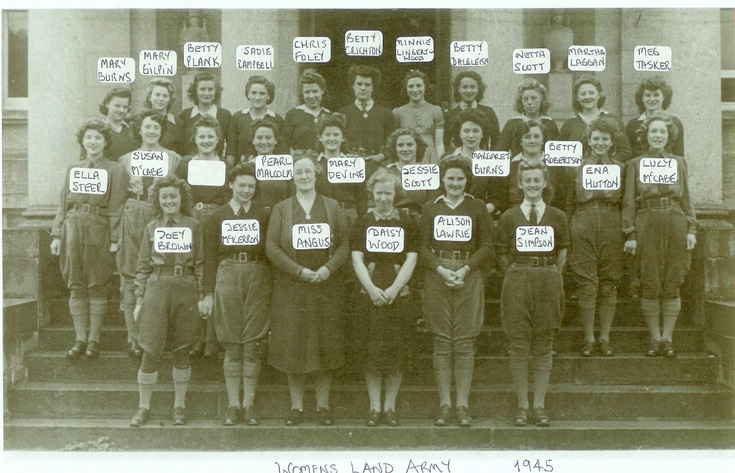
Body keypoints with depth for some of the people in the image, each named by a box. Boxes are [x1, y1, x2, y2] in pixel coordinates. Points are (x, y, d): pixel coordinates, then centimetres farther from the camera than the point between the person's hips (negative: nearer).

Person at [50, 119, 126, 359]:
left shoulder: (114, 170, 5)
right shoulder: (73, 168, 16)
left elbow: (115, 207, -1)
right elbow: (63, 203, 14)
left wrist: (114, 239, -9)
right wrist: (57, 234, 6)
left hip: (99, 229, -3)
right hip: (73, 227, 3)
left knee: (97, 286, 0)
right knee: (76, 286, 3)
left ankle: (94, 339, 7)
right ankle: (80, 339, 9)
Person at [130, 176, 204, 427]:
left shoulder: (193, 225, 6)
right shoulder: (151, 227, 10)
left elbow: (200, 264, 6)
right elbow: (143, 267, 10)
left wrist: (203, 296, 0)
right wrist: (139, 300, 5)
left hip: (186, 290, 0)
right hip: (157, 287, 1)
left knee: (181, 350, 7)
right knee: (151, 351, -2)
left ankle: (179, 406, 20)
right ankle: (144, 407, 12)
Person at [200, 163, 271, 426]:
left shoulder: (264, 216, 12)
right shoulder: (217, 217, 12)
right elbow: (210, 257, 8)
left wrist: (272, 289, 0)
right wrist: (208, 293, 0)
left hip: (257, 277, 0)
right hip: (227, 276, 0)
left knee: (253, 344, -1)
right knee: (231, 345, 0)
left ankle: (249, 405, 8)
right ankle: (233, 405, 8)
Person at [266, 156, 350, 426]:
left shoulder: (332, 207, 9)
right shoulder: (281, 209, 7)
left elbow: (345, 243, 4)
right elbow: (272, 247, -1)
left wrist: (329, 268, -13)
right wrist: (299, 271, -12)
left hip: (326, 286, 1)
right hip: (291, 288, 0)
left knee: (326, 344, 2)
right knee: (292, 344, 0)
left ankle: (323, 405, 13)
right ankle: (296, 406, 11)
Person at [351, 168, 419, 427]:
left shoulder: (407, 223, 7)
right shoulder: (363, 222, 8)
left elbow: (411, 259, 1)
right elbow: (357, 259, 2)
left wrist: (394, 289, -11)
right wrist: (372, 288, -11)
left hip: (399, 294, 0)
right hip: (369, 294, 0)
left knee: (397, 352, 1)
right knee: (371, 351, 0)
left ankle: (390, 406, 14)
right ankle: (374, 407, 12)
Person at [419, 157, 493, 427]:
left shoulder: (477, 208, 8)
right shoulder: (430, 209, 10)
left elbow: (486, 247, 4)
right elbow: (423, 247, 6)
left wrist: (465, 269, -10)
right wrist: (442, 270, -10)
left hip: (469, 278, -1)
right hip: (437, 277, 1)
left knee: (465, 342, -2)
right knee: (441, 342, 1)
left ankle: (463, 405, 6)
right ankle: (444, 405, 8)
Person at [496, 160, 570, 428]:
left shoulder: (557, 217, 8)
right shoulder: (509, 217, 6)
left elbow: (562, 253, 15)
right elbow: (502, 254, 10)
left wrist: (549, 276, 8)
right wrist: (518, 276, 4)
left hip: (548, 282, 1)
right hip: (517, 283, -1)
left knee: (543, 346, 3)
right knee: (519, 345, -1)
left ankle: (539, 406, 10)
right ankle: (522, 407, 7)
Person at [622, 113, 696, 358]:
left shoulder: (679, 162, 16)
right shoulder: (635, 164, 9)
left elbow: (686, 198, 14)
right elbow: (629, 201, 5)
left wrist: (691, 229, 3)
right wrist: (630, 234, -3)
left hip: (675, 222, 2)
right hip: (647, 224, -2)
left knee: (672, 285, 1)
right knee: (650, 285, -2)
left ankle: (667, 338, 9)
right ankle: (655, 338, 8)